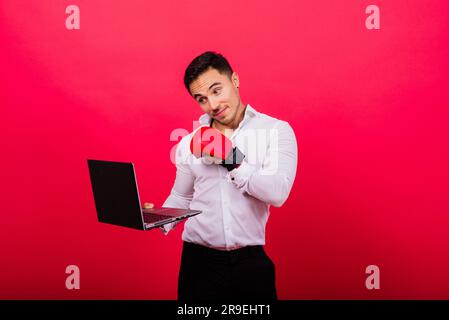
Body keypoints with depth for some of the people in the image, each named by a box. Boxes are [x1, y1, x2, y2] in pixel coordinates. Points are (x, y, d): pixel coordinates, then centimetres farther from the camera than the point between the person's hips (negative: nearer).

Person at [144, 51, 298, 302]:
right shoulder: (190, 143, 7)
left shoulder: (276, 130, -5)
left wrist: (231, 159, -16)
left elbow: (278, 193, -16)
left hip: (250, 262, -2)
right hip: (198, 261, 3)